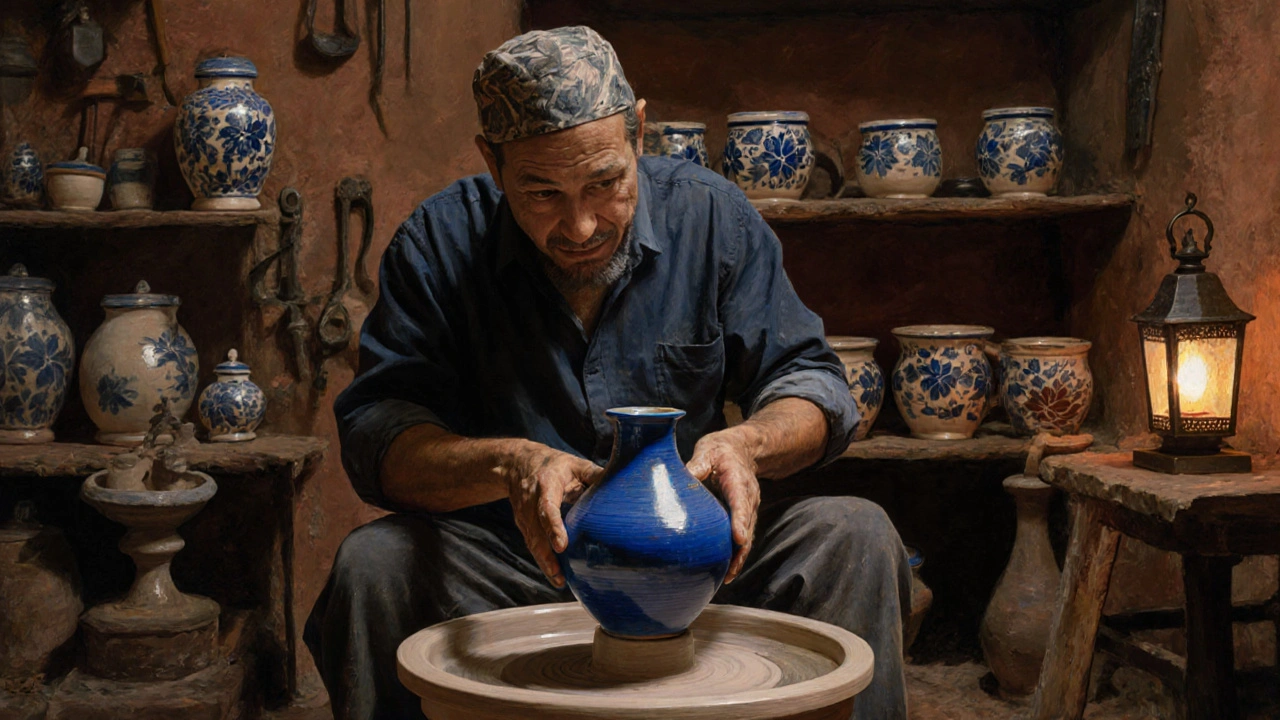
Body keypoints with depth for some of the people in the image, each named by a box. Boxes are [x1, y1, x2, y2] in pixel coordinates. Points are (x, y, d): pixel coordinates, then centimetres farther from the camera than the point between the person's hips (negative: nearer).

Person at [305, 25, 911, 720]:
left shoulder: (713, 214, -2)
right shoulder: (441, 240, -7)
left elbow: (810, 382, 0)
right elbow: (376, 429, -13)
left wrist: (746, 444, -24)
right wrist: (508, 464, -33)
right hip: (510, 570, -1)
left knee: (853, 536, -23)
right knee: (372, 563, -29)